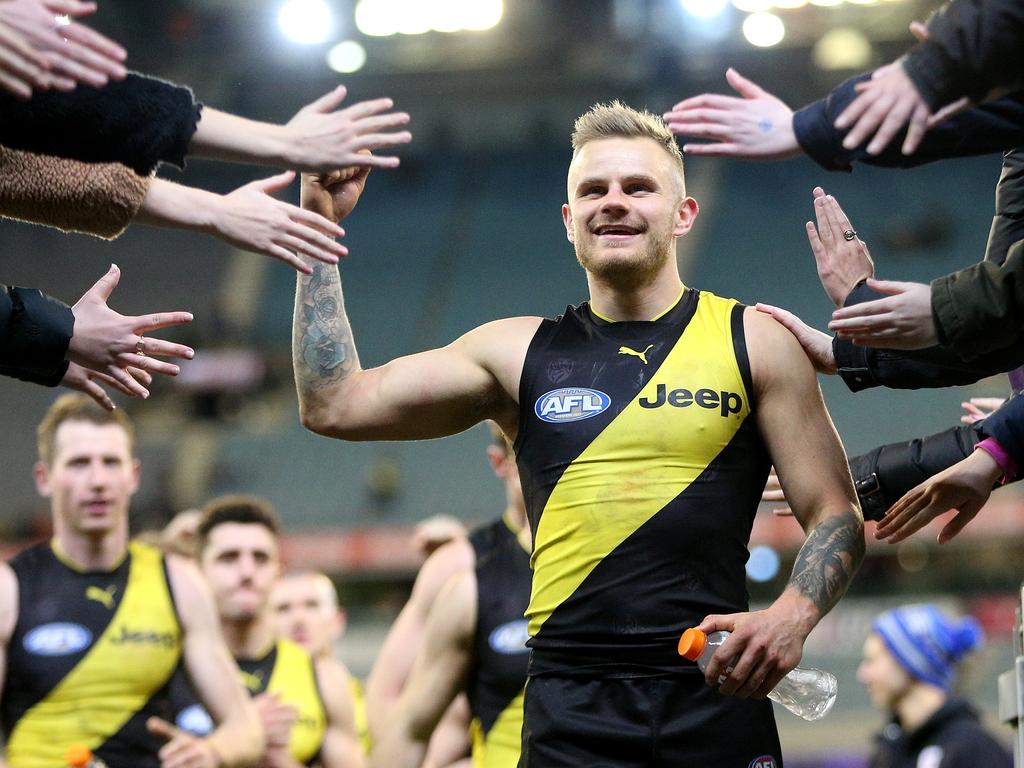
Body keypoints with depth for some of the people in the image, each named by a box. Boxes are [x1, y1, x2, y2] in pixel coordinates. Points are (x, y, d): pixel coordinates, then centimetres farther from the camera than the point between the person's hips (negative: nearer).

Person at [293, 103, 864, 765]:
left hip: (716, 694, -1)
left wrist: (792, 616, -15)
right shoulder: (520, 354, 11)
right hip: (571, 706, 1)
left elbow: (836, 517, 6)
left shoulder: (754, 344, 7)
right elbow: (336, 406, 7)